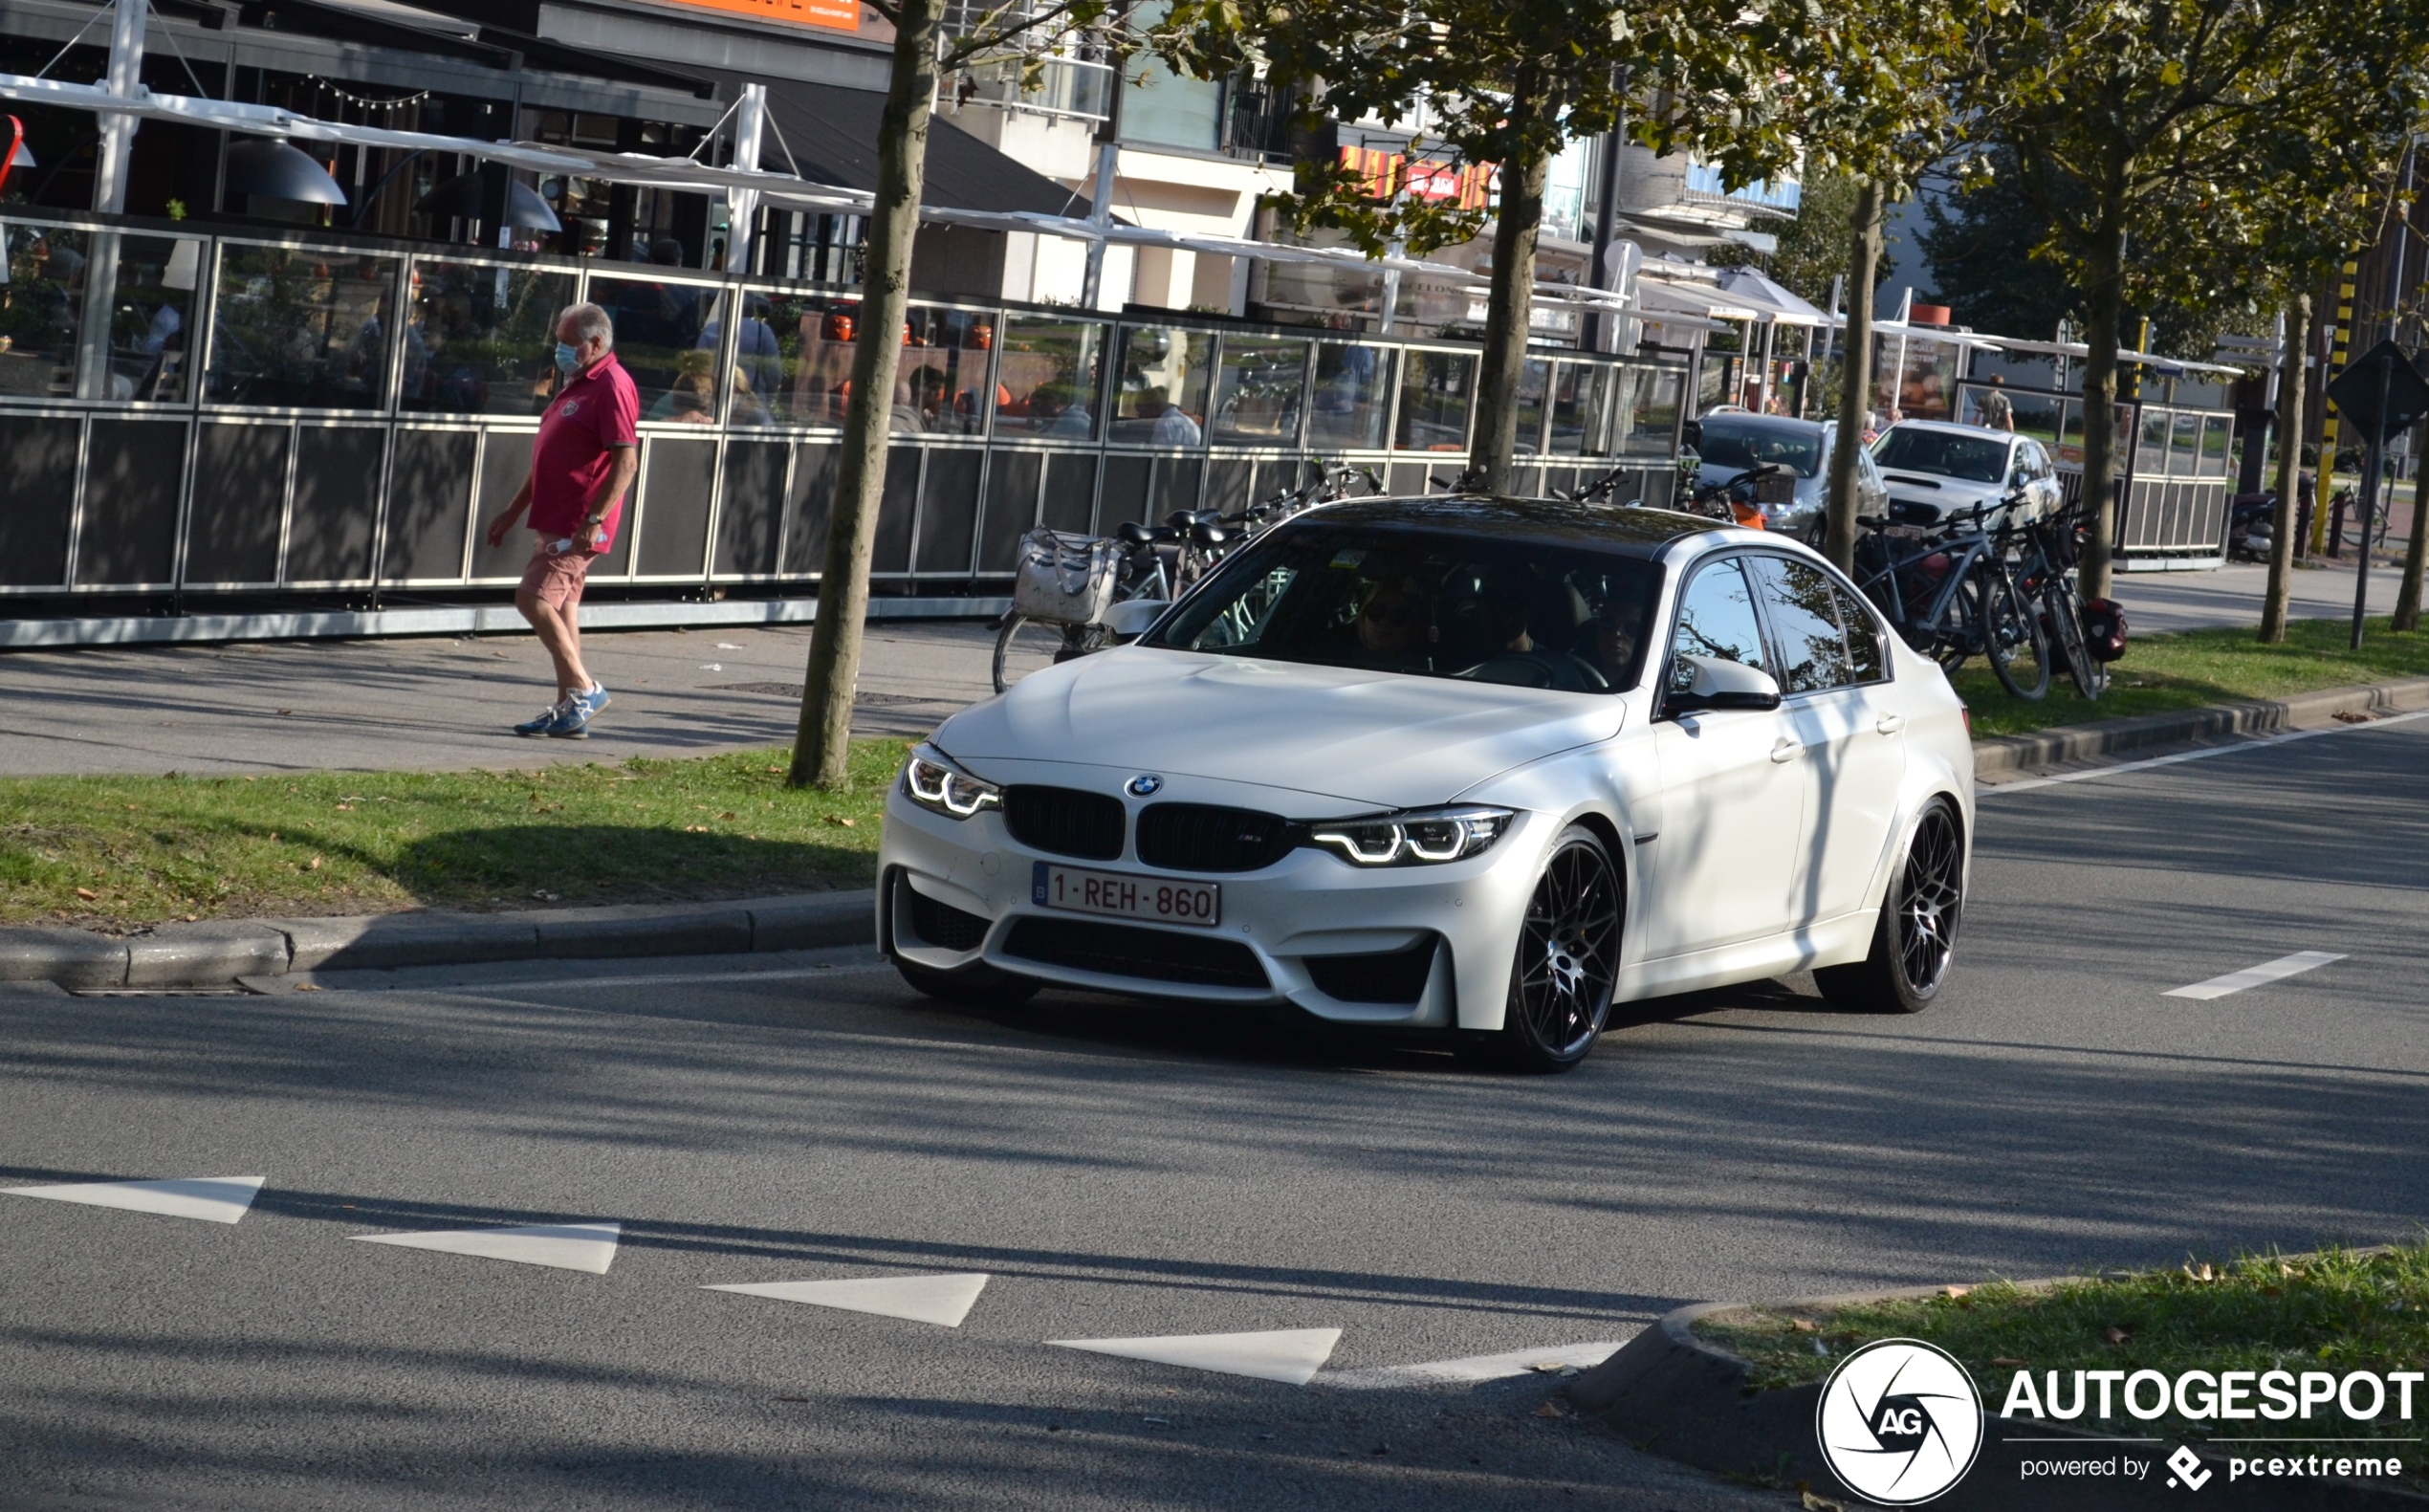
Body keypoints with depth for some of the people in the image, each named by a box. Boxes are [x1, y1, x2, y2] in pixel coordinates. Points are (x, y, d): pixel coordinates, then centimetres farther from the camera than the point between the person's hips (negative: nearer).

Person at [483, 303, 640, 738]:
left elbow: (627, 460, -21)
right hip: (554, 522, 10)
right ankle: (569, 710, 12)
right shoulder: (575, 385, 19)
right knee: (560, 611, 10)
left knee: (533, 599, -15)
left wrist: (595, 519, -28)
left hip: (579, 525, -10)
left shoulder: (612, 387, -13)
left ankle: (584, 689, -9)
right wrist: (513, 512, 26)